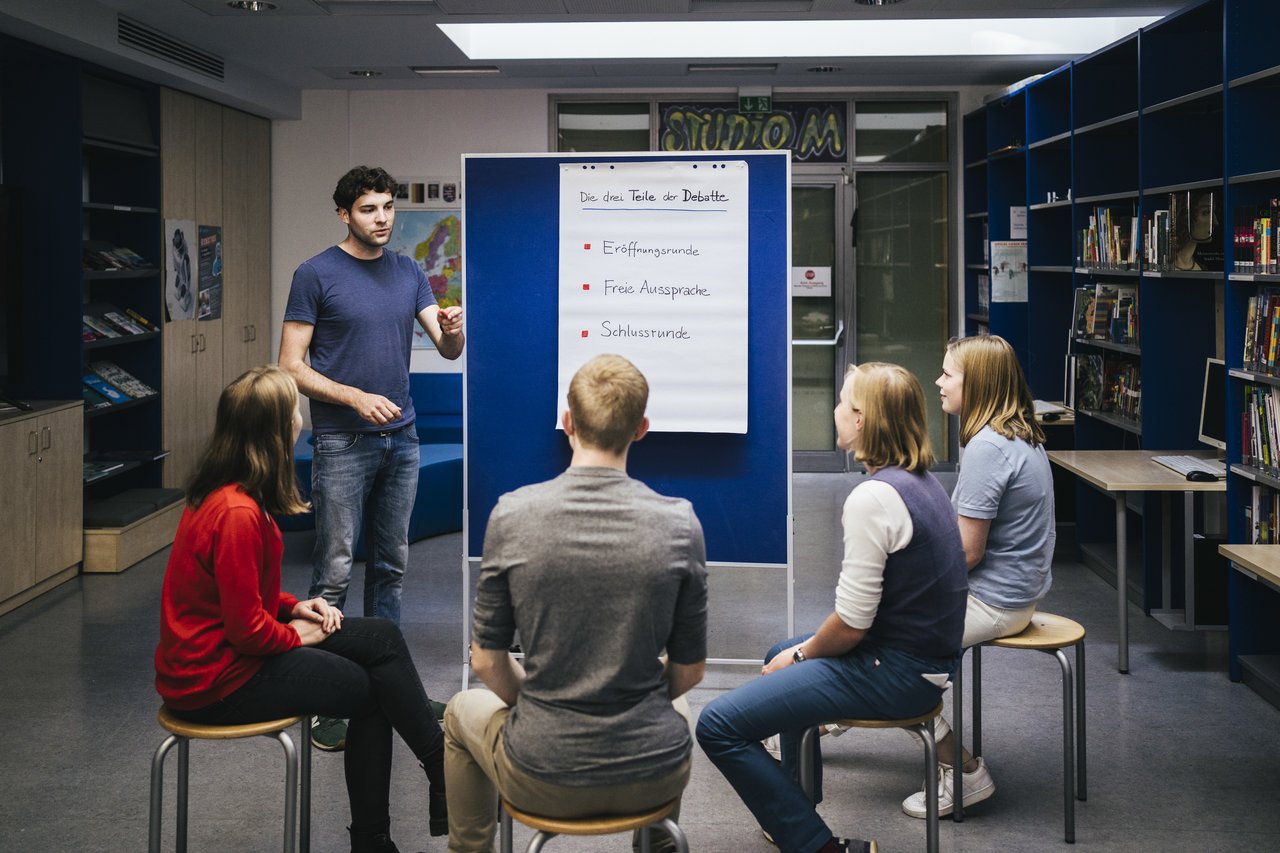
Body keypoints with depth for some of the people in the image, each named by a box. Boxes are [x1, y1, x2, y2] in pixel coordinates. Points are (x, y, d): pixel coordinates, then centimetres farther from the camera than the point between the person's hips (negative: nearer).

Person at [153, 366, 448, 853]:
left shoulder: (225, 495, 4)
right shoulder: (237, 514, -27)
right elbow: (247, 627, -23)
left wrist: (293, 607, 3)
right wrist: (296, 635, -6)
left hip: (224, 647, 9)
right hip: (218, 679, -9)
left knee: (381, 638, 3)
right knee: (371, 689, -2)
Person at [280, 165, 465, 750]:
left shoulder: (408, 273, 10)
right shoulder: (316, 274, -6)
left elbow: (448, 350, 5)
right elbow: (291, 366, -8)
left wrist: (452, 330, -19)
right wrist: (355, 398, -19)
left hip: (401, 439, 6)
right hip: (343, 442, -5)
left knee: (391, 565, 12)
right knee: (334, 570, -5)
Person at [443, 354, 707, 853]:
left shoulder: (512, 515, -12)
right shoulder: (679, 523, -11)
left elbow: (487, 661, -4)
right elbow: (689, 671, -2)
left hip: (544, 781, -1)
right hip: (655, 778, 1)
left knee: (463, 712, 34)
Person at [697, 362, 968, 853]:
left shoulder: (873, 498, -22)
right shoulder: (920, 481, 9)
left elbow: (852, 623, -21)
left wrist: (802, 654, -2)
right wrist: (801, 653, 13)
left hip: (895, 673, -11)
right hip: (926, 657, 11)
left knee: (719, 726, -14)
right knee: (781, 656, 34)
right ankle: (800, 809, 44)